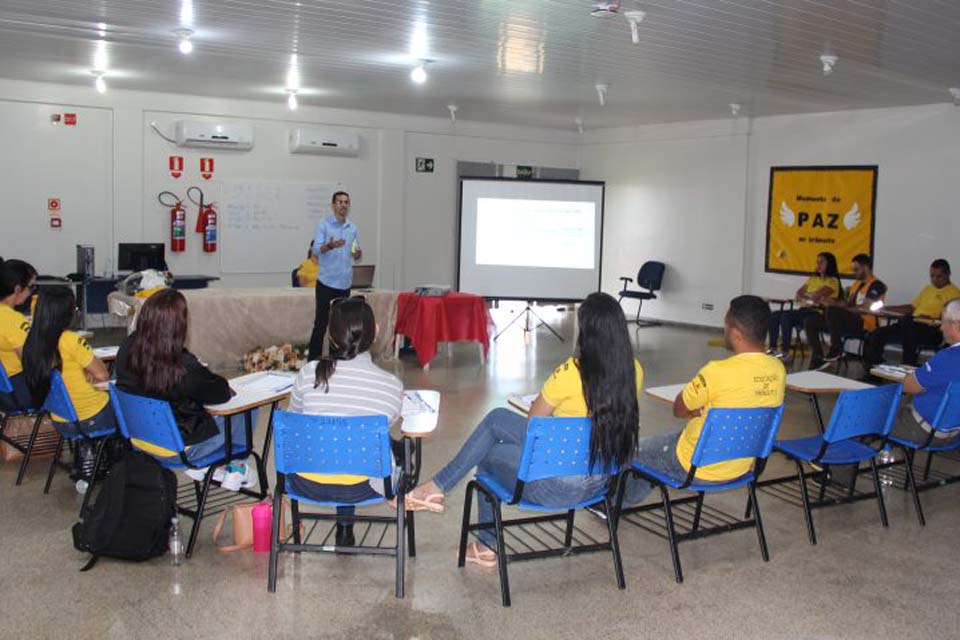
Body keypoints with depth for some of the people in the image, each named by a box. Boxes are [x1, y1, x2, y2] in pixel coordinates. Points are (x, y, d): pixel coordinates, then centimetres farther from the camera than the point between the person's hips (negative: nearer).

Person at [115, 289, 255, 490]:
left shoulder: (127, 350, -12)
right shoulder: (184, 367, -31)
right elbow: (221, 393, -16)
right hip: (177, 451, -7)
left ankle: (200, 466, 27)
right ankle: (234, 469, 29)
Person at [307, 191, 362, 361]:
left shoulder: (353, 228, 13)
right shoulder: (323, 225, -2)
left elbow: (356, 255, 18)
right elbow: (316, 249, -13)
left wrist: (358, 254, -6)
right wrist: (330, 246, -34)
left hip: (345, 284, 5)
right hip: (327, 283, -5)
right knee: (321, 322, -4)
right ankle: (314, 358, 1)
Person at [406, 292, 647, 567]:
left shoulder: (572, 372, -23)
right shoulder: (633, 370, -4)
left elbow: (534, 418, -6)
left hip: (560, 485, -7)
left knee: (487, 456, 19)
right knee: (496, 419, 13)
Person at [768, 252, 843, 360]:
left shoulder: (833, 281, 0)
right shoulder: (813, 278, 23)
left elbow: (817, 294, -14)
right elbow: (799, 293, 12)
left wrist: (804, 295, 3)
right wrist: (811, 297, -6)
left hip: (818, 313, -8)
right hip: (805, 310, 8)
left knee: (786, 316, -30)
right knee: (774, 316, -9)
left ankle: (785, 352, -28)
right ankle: (772, 348, -8)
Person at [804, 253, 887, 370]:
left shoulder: (876, 285, -7)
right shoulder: (856, 283, 21)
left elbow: (865, 308, -17)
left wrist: (838, 306, -14)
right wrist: (835, 302, -1)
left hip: (864, 324, -9)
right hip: (850, 321, 9)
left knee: (831, 310, -34)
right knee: (811, 321, -6)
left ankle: (835, 351, -21)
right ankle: (818, 359, -12)